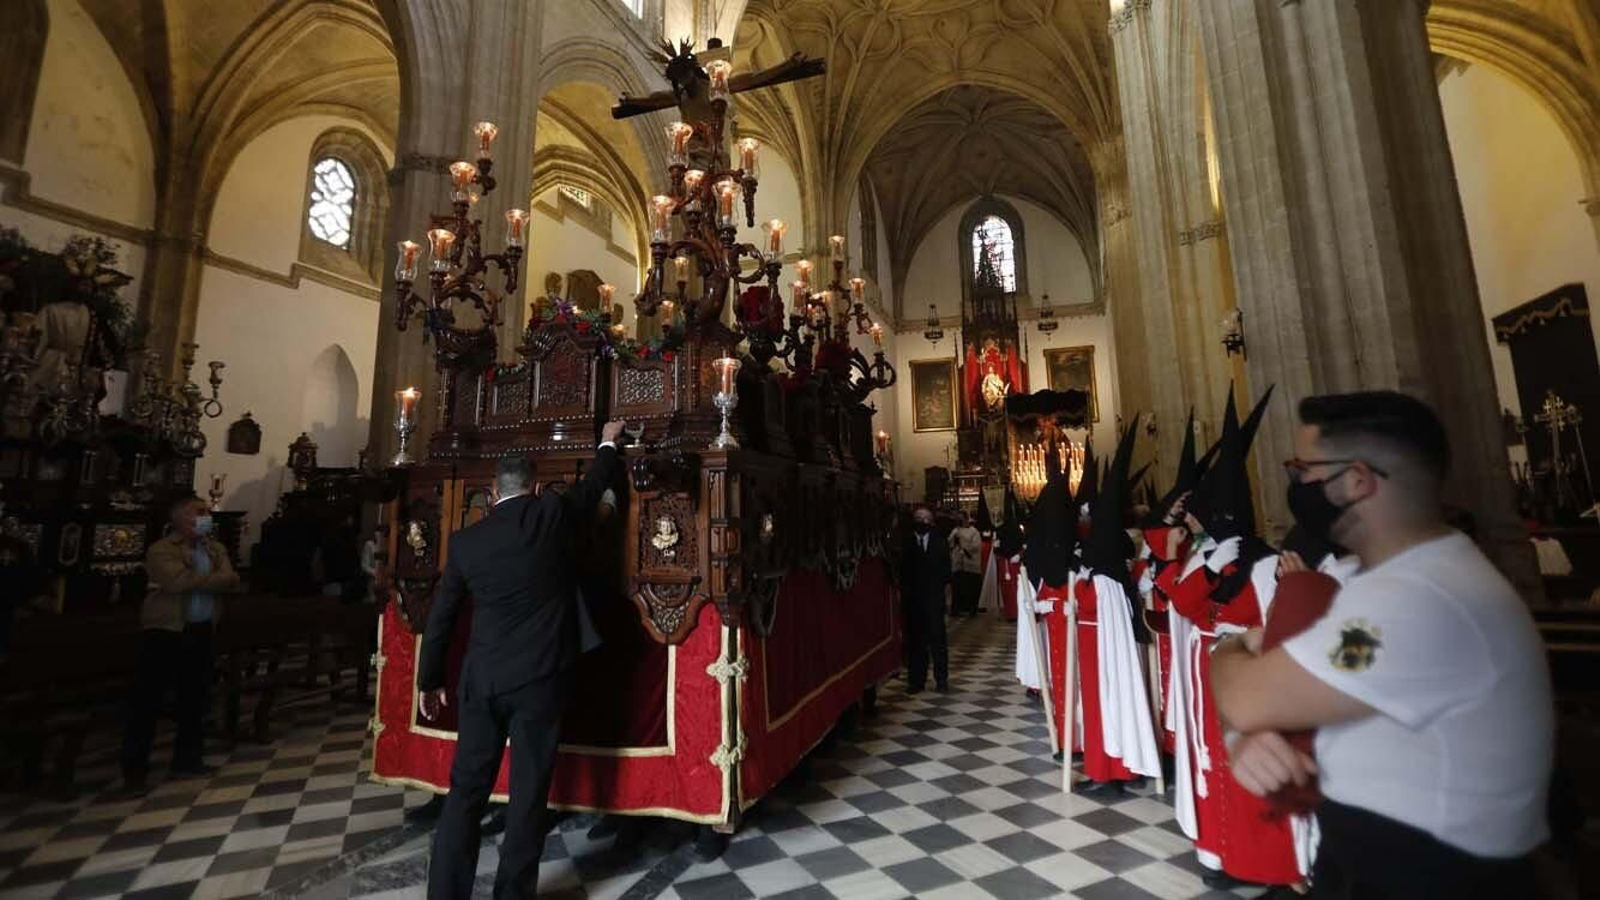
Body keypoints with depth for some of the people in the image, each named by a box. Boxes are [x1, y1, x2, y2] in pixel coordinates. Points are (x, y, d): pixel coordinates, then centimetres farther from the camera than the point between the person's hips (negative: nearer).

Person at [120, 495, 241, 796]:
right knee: (147, 700, -1)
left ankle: (188, 758, 23)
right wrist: (213, 579, -10)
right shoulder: (161, 550, -9)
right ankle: (135, 770, 8)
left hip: (201, 630, 5)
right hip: (165, 630, -5)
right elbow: (179, 581, -23)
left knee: (194, 697, 11)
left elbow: (232, 580, 0)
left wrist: (197, 581, -15)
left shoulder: (216, 548, 10)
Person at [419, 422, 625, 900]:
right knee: (528, 792, 10)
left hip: (482, 679, 3)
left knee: (466, 790, 14)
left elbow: (440, 616, 10)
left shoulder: (465, 540, 3)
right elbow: (593, 485, 11)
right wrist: (609, 443, 29)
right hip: (540, 677, -3)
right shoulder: (552, 511, -8)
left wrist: (429, 680, 21)